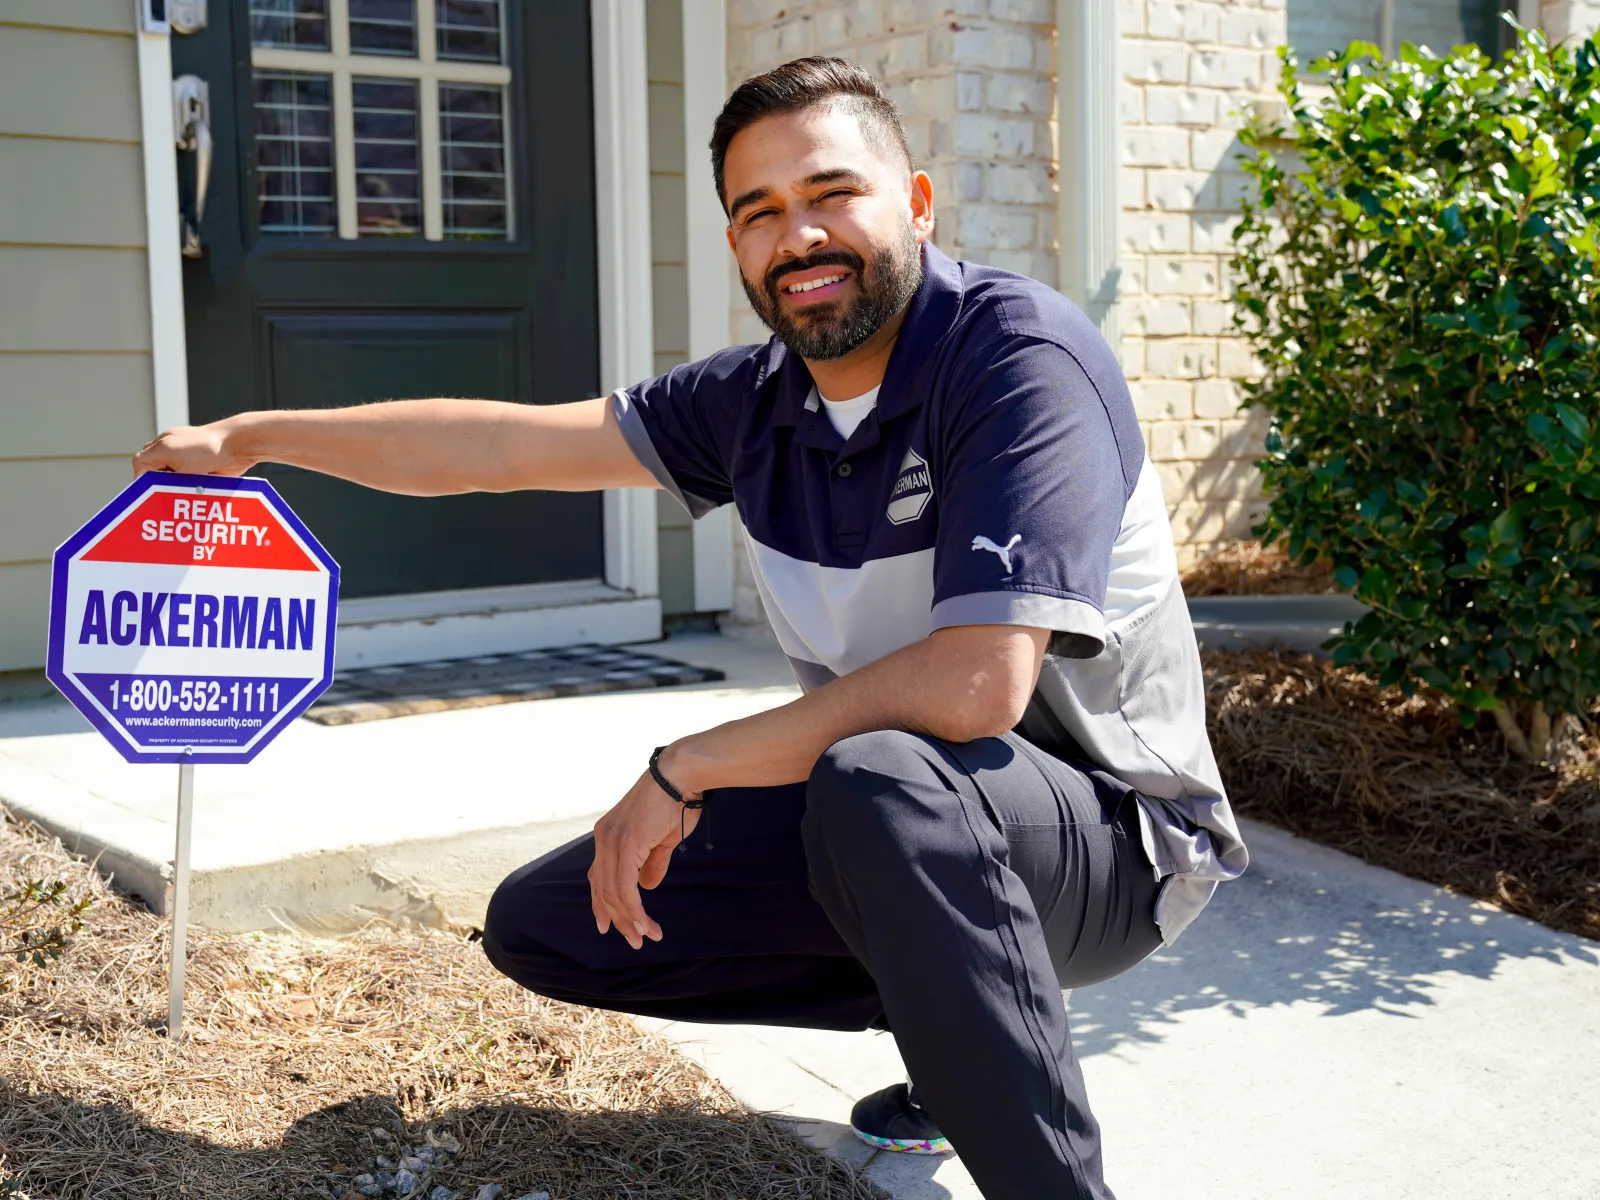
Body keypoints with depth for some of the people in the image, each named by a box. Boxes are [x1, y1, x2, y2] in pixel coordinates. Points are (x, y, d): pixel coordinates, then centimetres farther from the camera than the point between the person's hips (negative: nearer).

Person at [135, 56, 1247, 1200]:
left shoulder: (1020, 355, -22)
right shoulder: (760, 399, 0)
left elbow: (975, 685, -32)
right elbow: (503, 443, 8)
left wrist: (685, 771, -21)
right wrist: (248, 437, 11)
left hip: (1113, 833, -7)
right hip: (894, 824, 8)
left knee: (880, 782, -41)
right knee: (541, 924, 7)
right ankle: (962, 1014, 12)